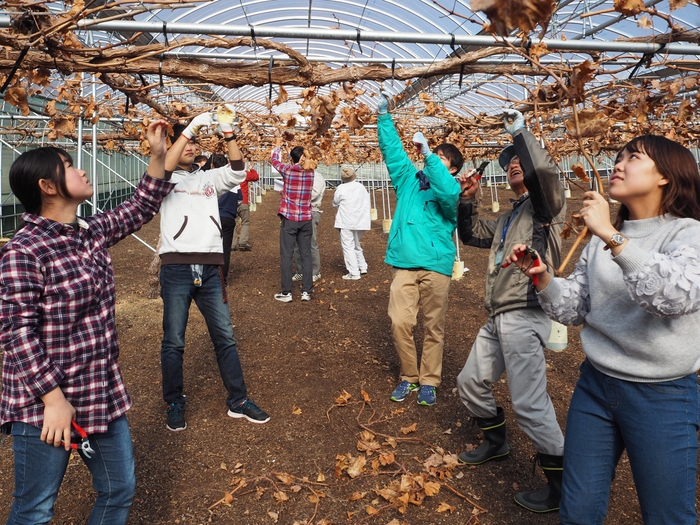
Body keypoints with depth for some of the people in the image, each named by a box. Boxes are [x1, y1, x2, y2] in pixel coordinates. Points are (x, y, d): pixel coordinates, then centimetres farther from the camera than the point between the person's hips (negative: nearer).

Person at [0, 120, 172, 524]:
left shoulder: (93, 232, 5)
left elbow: (142, 208, 18)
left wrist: (159, 154, 10)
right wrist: (54, 400, -21)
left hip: (103, 395, 7)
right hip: (45, 406, -7)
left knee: (120, 491, 18)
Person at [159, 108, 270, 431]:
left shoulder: (208, 178, 17)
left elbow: (237, 172, 1)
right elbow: (164, 168, -16)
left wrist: (228, 134, -11)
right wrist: (191, 127, -20)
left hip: (210, 268, 3)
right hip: (176, 268, -3)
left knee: (225, 337, 7)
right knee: (173, 341, 4)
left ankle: (238, 401, 17)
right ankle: (174, 404, 20)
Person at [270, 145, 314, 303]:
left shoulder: (287, 170, -6)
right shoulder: (311, 172, 1)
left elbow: (275, 160, 15)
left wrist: (277, 150, 36)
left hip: (289, 219, -3)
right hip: (306, 219, 3)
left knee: (286, 256, 1)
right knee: (306, 255, 6)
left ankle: (286, 292, 1)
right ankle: (306, 291, 8)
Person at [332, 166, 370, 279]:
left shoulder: (341, 188, -7)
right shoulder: (361, 187, 6)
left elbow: (335, 204, 4)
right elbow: (367, 203, 9)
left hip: (347, 222, -6)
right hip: (360, 221, 6)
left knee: (348, 246, -3)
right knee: (356, 245, 23)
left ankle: (354, 273, -7)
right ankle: (362, 267, 32)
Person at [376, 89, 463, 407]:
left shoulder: (451, 188, 4)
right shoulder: (410, 179, 16)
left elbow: (448, 193, -20)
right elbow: (393, 150, 13)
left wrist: (428, 154, -21)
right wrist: (384, 117, 6)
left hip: (436, 265, -2)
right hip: (404, 263, 3)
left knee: (433, 327, 5)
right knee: (399, 322, -4)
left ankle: (429, 381, 20)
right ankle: (409, 377, 15)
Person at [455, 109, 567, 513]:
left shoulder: (546, 205, -3)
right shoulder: (510, 217, 23)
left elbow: (544, 169, -25)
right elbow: (473, 235, 29)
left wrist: (520, 130, -13)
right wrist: (468, 199, 15)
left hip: (525, 318, -9)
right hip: (498, 318, 9)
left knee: (529, 403, -9)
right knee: (471, 382, 18)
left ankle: (562, 485, 9)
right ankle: (496, 442, 41)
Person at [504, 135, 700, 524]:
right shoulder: (601, 239, 5)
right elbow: (574, 310, 5)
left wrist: (612, 236, -32)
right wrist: (542, 277, -12)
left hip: (662, 396, -4)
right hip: (595, 386, 4)